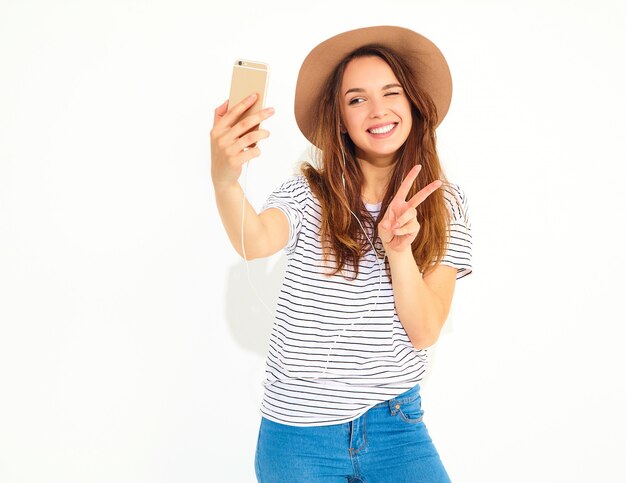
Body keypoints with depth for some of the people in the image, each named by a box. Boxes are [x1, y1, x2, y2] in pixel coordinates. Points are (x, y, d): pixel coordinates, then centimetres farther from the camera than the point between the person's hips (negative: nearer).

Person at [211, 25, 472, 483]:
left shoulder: (446, 204, -2)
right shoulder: (308, 192, -7)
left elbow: (424, 331, -8)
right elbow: (257, 242, -29)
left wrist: (398, 249, -24)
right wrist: (225, 180, -49)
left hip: (396, 429, 1)